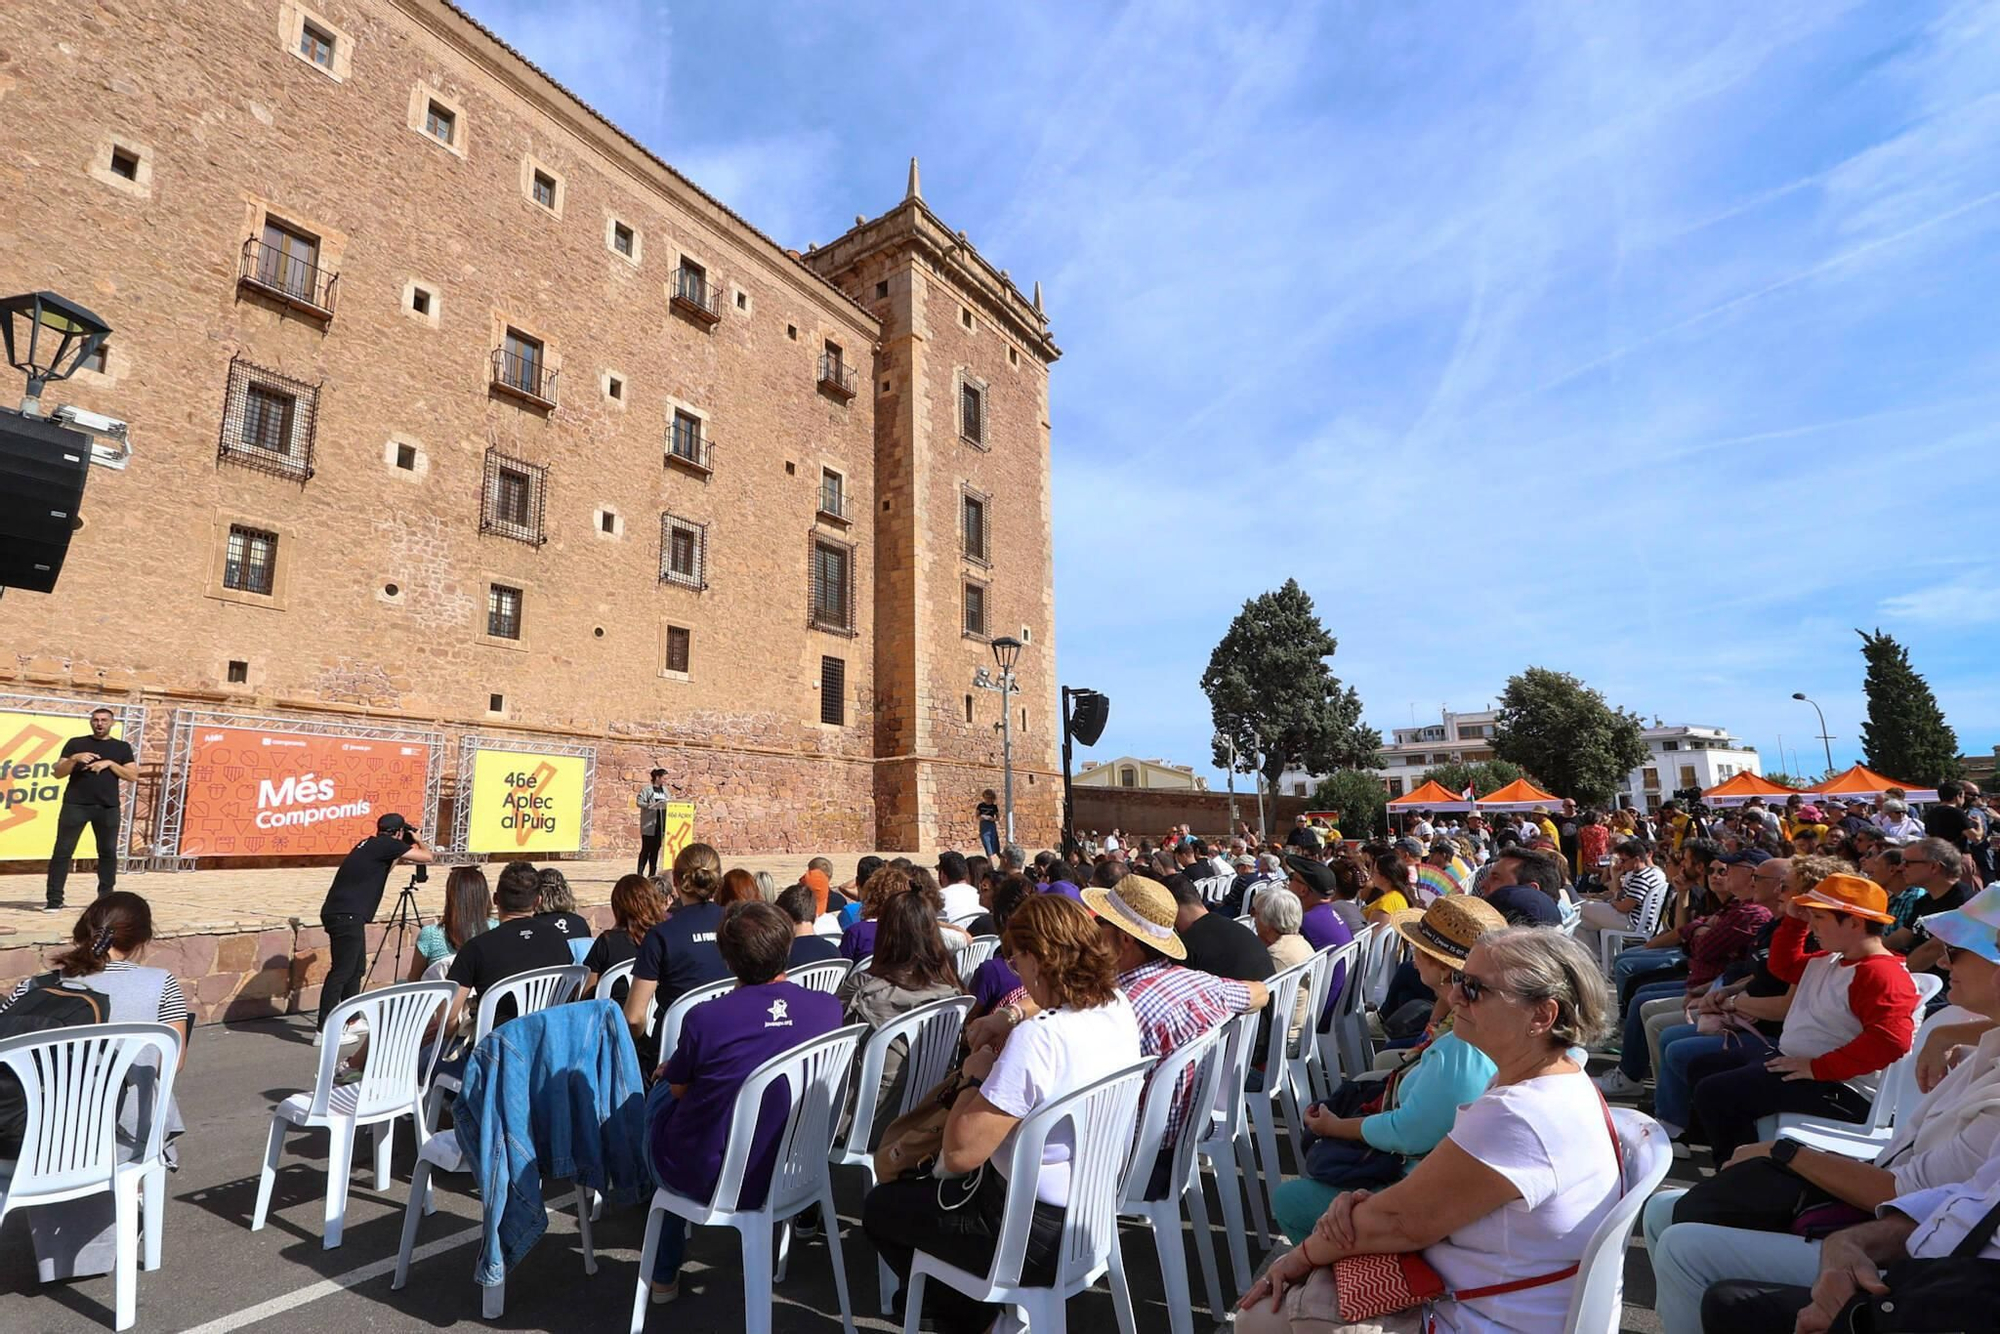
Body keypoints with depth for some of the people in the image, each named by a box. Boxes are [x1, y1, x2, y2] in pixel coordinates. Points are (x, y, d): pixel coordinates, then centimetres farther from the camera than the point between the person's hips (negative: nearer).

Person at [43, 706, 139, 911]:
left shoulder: (122, 747, 11)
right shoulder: (76, 743, 9)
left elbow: (133, 776, 4)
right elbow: (58, 773, 4)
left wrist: (109, 763, -9)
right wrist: (74, 759, -13)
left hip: (108, 807, 1)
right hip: (75, 804, -1)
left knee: (108, 852, 5)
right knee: (62, 851, -2)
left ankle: (106, 898, 13)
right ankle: (54, 899, 3)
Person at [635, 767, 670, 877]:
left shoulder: (665, 790, 14)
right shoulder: (646, 789, -4)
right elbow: (639, 802, -12)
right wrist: (651, 806, -24)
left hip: (661, 825, 5)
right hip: (649, 824, -5)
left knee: (656, 849, 7)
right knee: (646, 849, -4)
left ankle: (652, 874, 12)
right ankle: (640, 873, 1)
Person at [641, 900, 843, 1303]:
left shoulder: (706, 1018, -24)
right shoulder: (829, 1008, -12)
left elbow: (678, 1089, -5)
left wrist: (671, 1069, 18)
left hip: (707, 1180, -4)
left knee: (660, 1093, 25)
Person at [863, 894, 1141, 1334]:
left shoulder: (1036, 1039, -32)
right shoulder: (1119, 1007, -8)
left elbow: (959, 1154, -27)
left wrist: (975, 1077, -14)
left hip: (1039, 1235, -8)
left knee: (879, 1206, 15)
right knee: (924, 1186, 29)